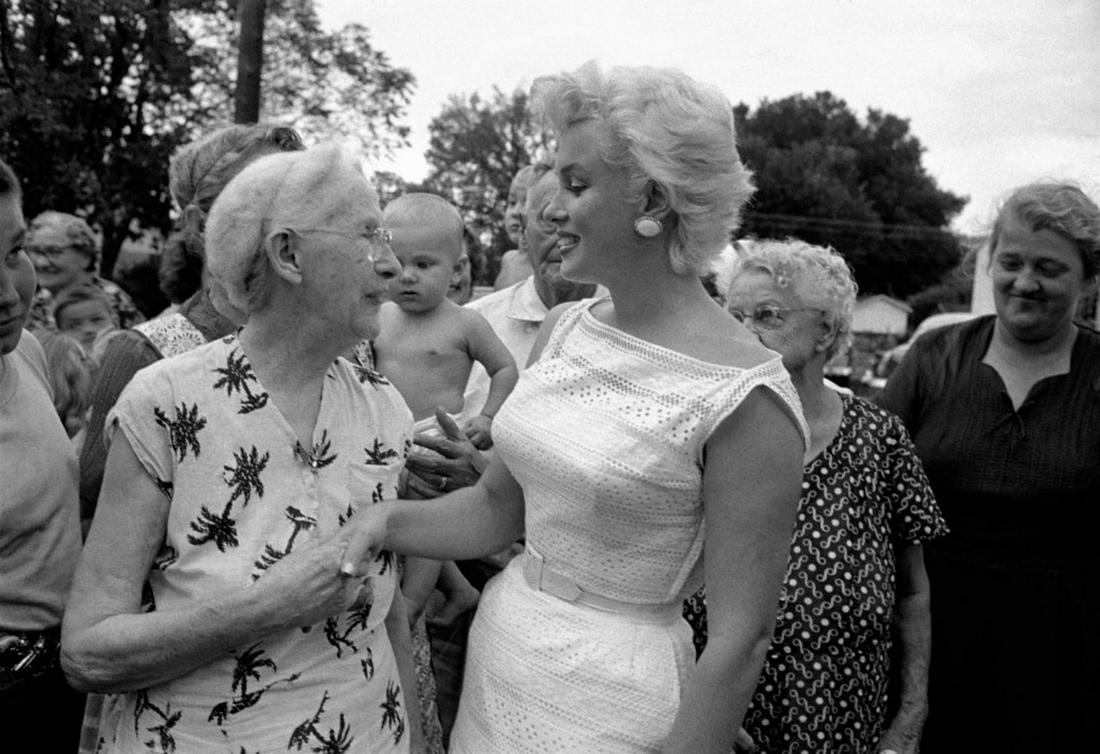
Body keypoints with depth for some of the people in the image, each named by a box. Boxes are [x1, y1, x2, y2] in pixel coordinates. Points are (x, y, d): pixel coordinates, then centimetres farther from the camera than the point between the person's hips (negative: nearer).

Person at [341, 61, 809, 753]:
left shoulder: (743, 399, -21)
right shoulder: (564, 329, 0)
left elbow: (740, 642, -18)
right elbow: (499, 507, 6)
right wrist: (389, 520, -9)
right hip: (493, 656, 7)